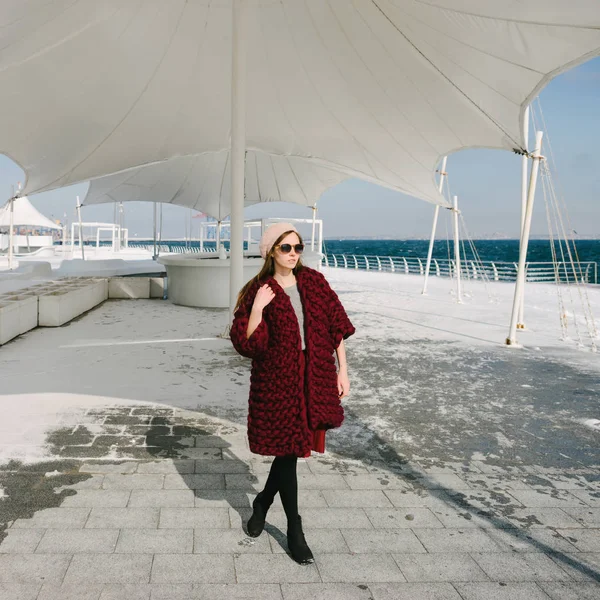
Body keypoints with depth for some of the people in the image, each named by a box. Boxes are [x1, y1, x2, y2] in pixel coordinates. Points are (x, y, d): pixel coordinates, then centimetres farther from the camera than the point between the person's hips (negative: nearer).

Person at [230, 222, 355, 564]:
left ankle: (263, 502, 41)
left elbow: (336, 327, 6)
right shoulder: (258, 292, -5)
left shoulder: (314, 282, 3)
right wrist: (257, 309, -22)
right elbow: (247, 344, -10)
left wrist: (342, 370, 3)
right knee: (288, 450, 3)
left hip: (316, 377, 3)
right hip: (278, 381, -3)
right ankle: (295, 530, 20)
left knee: (292, 448, 13)